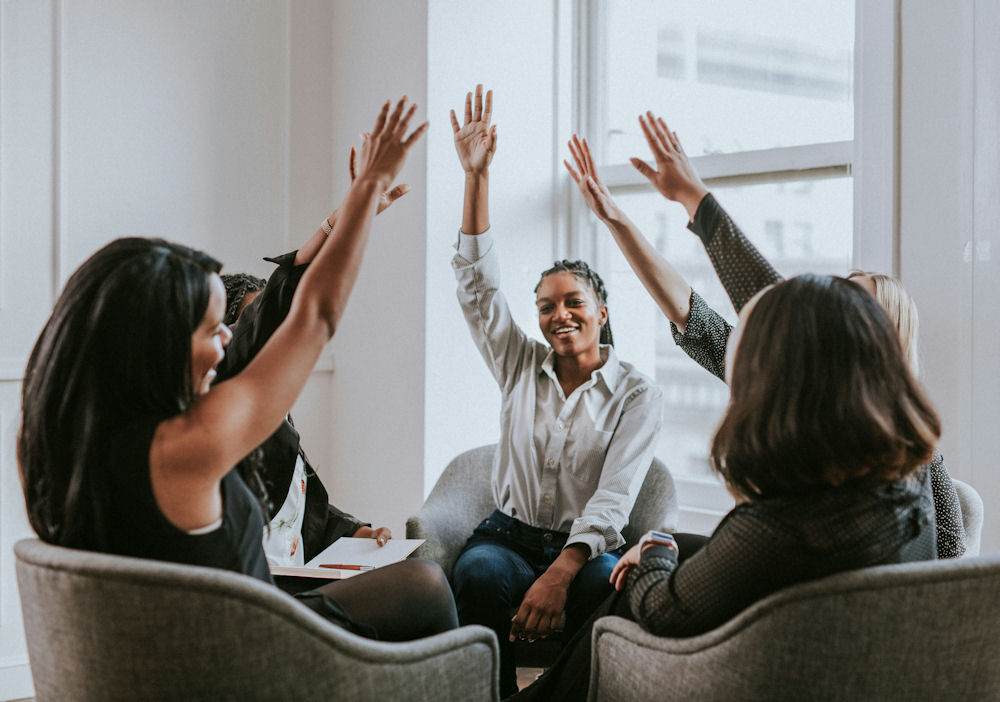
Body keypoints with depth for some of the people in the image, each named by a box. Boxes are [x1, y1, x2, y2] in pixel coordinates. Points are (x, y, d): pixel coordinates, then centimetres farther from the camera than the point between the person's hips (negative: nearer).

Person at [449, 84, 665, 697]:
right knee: (478, 574, -35)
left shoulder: (637, 394, 1)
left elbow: (613, 497, -11)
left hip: (588, 547, -2)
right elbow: (479, 284, 3)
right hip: (510, 535, 2)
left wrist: (560, 572, -28)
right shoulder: (522, 367, 12)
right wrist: (476, 176, -5)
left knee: (610, 586, -38)